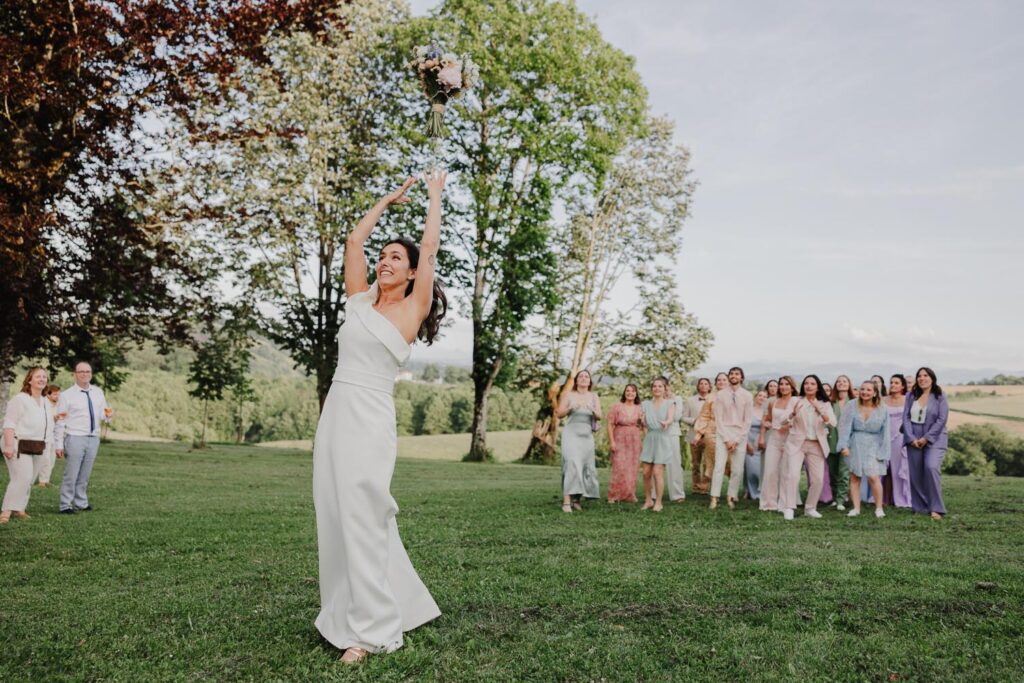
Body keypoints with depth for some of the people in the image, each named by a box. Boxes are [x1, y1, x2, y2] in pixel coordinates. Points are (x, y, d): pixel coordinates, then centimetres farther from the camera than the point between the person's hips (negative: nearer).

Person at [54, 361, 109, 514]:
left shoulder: (98, 392, 10)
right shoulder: (67, 395, -4)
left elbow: (103, 416, 16)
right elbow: (60, 422, -5)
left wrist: (107, 415, -9)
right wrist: (59, 444, -9)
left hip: (93, 438, 5)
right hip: (75, 438, -4)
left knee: (85, 475, 13)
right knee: (71, 474, -3)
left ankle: (81, 503, 23)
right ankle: (65, 506, 7)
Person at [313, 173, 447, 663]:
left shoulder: (412, 310, 1)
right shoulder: (359, 299, 15)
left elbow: (430, 248, -1)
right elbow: (354, 240, 19)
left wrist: (434, 196, 12)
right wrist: (389, 200, 29)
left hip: (370, 419, -6)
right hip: (335, 413, 6)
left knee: (362, 518, -8)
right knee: (335, 516, 9)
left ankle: (371, 629, 1)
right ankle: (349, 612, 24)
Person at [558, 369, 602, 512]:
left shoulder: (594, 396, 9)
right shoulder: (569, 395, 2)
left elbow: (599, 416, 4)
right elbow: (559, 414, 1)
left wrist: (593, 411, -17)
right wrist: (571, 408, -16)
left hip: (587, 435, 4)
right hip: (571, 433, -4)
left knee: (586, 466, 3)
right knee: (572, 464, -16)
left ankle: (577, 499, 14)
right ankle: (566, 501, -20)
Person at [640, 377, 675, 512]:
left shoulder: (669, 403, 3)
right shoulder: (646, 404, 11)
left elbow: (671, 419, -13)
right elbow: (643, 421, 3)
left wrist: (666, 423, -36)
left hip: (663, 440, -3)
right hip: (649, 439, 3)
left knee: (657, 472, -8)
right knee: (646, 472, 1)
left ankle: (658, 502, 2)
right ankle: (648, 500, 16)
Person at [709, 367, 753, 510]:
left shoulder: (747, 396, 2)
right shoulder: (721, 395, 2)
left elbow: (748, 420, 0)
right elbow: (718, 419, -1)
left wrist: (736, 440, -7)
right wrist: (726, 439, -8)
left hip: (740, 435, 1)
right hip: (723, 434, -1)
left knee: (738, 469, 0)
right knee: (719, 466, -9)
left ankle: (731, 497, 11)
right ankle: (714, 498, -8)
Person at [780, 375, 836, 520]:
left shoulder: (825, 404, 5)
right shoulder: (796, 401, 0)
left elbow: (833, 423, -7)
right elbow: (787, 423, -4)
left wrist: (819, 409, -20)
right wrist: (794, 413, -25)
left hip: (817, 445, 3)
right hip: (797, 443, -2)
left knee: (818, 478, 2)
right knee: (793, 474, -14)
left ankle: (810, 508, 18)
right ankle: (789, 508, -9)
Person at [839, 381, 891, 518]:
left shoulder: (882, 410, -4)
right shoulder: (852, 405, -5)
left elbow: (885, 434, -1)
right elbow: (845, 426, -5)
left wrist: (884, 454, -2)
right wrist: (844, 445, -13)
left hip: (873, 445, -1)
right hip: (855, 445, 1)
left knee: (873, 476, -11)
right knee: (854, 476, 4)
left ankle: (879, 508, 6)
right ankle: (856, 508, 13)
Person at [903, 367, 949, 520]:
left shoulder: (940, 396, -1)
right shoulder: (912, 396, 9)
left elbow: (942, 420, -9)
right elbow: (906, 417, 3)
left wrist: (926, 438, -13)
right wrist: (911, 438, -8)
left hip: (934, 440, -4)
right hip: (914, 440, 4)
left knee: (931, 467, -22)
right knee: (915, 473, 3)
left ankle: (936, 508, -15)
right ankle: (920, 507, 13)